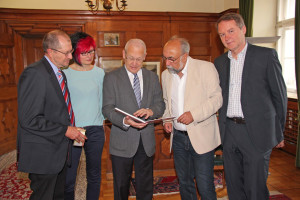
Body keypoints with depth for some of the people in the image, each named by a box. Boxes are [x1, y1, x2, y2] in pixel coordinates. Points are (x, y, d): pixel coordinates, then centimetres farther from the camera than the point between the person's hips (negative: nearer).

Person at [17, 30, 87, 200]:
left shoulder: (60, 74, 11)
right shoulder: (34, 73, -19)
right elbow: (29, 120, -24)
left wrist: (71, 128, 5)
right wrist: (65, 130, -20)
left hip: (59, 151, 9)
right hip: (42, 155, -9)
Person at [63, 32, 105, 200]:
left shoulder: (99, 72, 8)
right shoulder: (65, 73, -3)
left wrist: (102, 126, 12)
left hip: (95, 130, 3)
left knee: (94, 176, 13)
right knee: (68, 178, 1)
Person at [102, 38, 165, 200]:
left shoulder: (152, 77, 9)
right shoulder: (111, 78, -2)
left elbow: (160, 104, 6)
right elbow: (107, 108, -8)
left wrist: (151, 111, -17)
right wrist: (125, 121, -27)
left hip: (146, 141, 3)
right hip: (122, 142, -2)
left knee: (146, 187, 15)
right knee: (121, 186, 13)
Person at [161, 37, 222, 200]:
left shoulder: (206, 68, -9)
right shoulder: (166, 74, 7)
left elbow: (217, 98, -10)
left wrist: (194, 114, -22)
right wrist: (167, 119, 0)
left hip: (201, 137, -5)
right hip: (178, 136, 5)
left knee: (205, 186, 1)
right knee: (184, 183, 17)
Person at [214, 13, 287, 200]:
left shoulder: (266, 55, -3)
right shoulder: (220, 62, 10)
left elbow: (279, 95, -1)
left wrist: (279, 132, 1)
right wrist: (223, 126, 7)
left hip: (256, 132, -4)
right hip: (229, 133, 5)